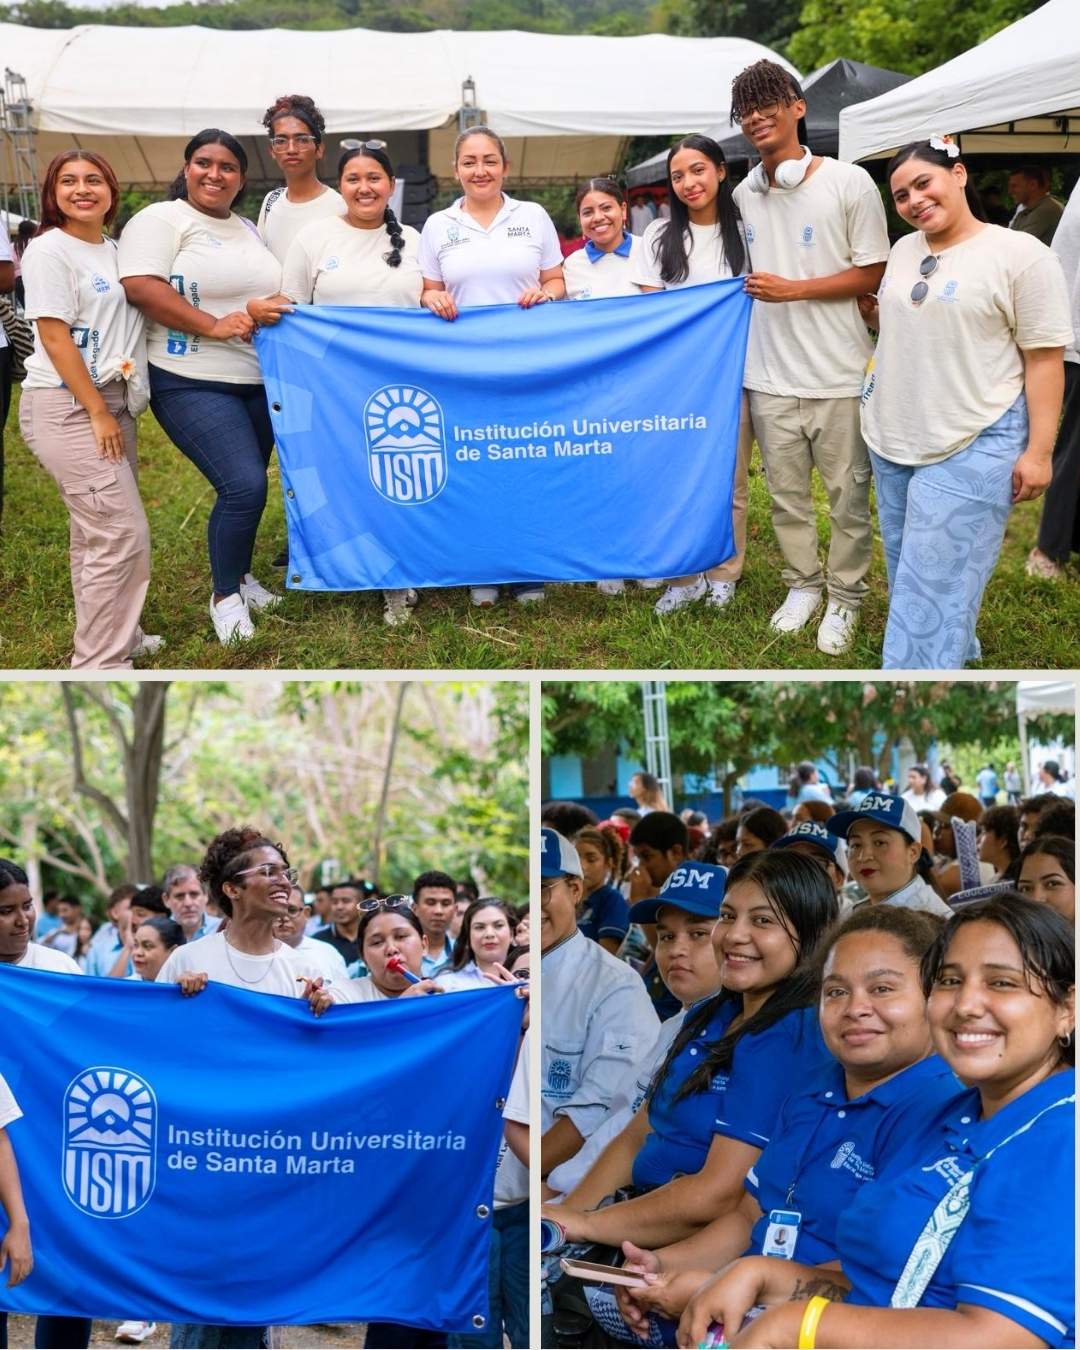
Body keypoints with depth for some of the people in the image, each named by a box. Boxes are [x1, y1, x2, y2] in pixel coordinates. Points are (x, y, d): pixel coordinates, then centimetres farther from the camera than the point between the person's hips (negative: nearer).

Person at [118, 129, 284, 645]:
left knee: (246, 486, 12)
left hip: (259, 381, 7)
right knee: (244, 486, -15)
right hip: (193, 384, -7)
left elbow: (273, 291, 26)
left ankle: (239, 575, 34)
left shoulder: (250, 229, 16)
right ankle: (225, 596, 4)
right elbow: (139, 287, -19)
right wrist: (214, 325, -23)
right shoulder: (161, 219, -6)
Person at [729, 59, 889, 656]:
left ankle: (844, 597, 21)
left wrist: (793, 289, -14)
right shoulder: (743, 194, 6)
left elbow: (872, 274, -6)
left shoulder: (849, 183, -7)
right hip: (769, 375, 4)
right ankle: (803, 584, 32)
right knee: (786, 494, 14)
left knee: (848, 495, 5)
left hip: (839, 375, -4)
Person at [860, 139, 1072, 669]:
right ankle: (954, 652, 31)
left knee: (937, 579, -7)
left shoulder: (1020, 255, -11)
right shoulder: (903, 251, 9)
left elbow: (1044, 359, -11)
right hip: (891, 440, 7)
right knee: (908, 570, 15)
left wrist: (1038, 451, -15)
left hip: (971, 447, -7)